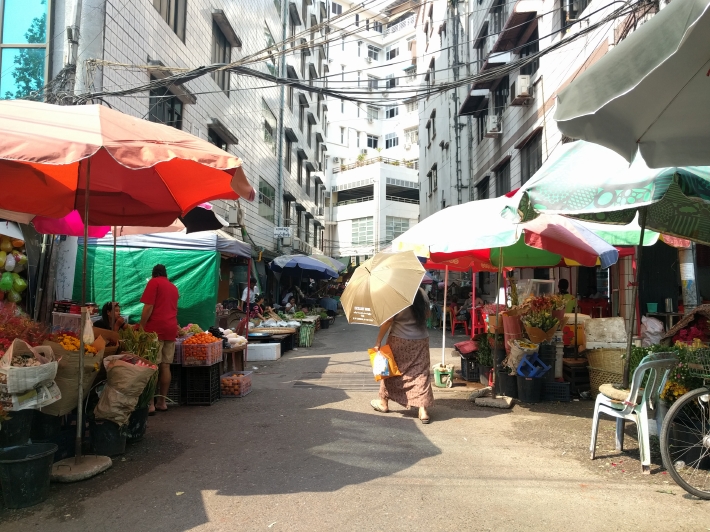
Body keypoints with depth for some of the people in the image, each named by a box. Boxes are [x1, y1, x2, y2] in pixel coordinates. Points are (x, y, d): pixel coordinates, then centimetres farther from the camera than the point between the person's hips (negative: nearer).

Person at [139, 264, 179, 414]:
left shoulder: (154, 282, 1)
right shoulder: (174, 287, 21)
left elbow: (148, 307, -10)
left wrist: (141, 327, -5)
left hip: (155, 329, -6)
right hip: (170, 329, 6)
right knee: (165, 366, 8)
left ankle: (150, 404, -8)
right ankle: (161, 402, 12)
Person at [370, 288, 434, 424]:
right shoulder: (422, 294, -1)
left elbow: (387, 321, -15)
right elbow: (427, 314, 12)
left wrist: (378, 341, -9)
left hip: (399, 341, -4)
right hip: (421, 340, 4)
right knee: (420, 373, 4)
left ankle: (383, 402, 28)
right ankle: (423, 410, -1)